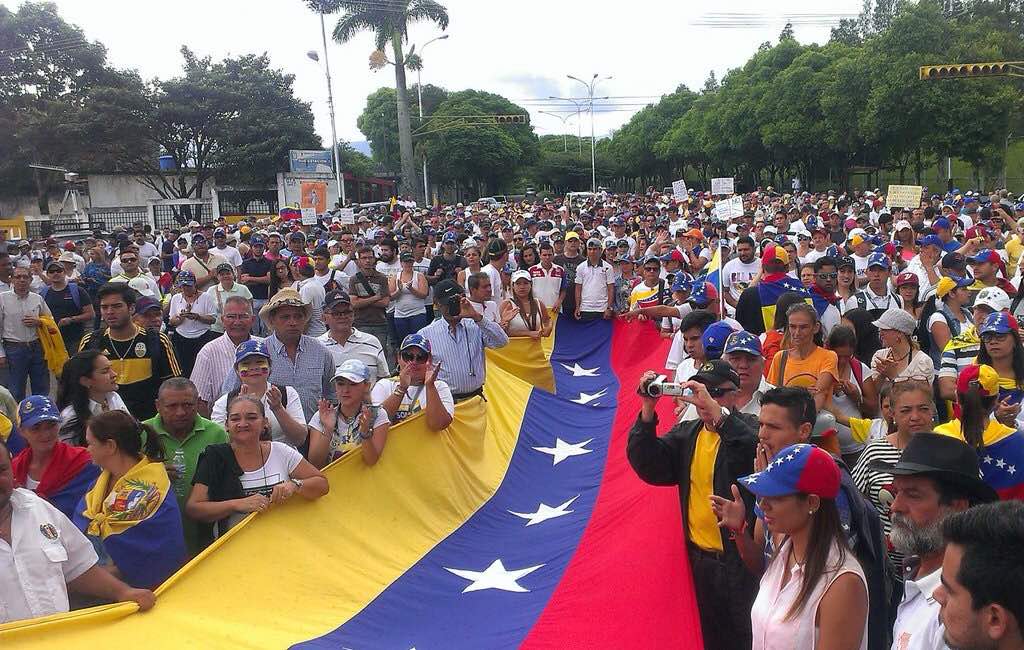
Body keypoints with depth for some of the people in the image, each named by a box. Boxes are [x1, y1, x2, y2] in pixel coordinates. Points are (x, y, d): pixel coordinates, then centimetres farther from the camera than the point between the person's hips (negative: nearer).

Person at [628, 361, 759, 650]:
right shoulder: (686, 433, 6)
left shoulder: (747, 430, -10)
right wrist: (648, 410, -17)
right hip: (699, 557, 5)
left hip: (740, 558, -5)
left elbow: (759, 451, -33)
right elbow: (649, 467, -7)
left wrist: (714, 409, -37)